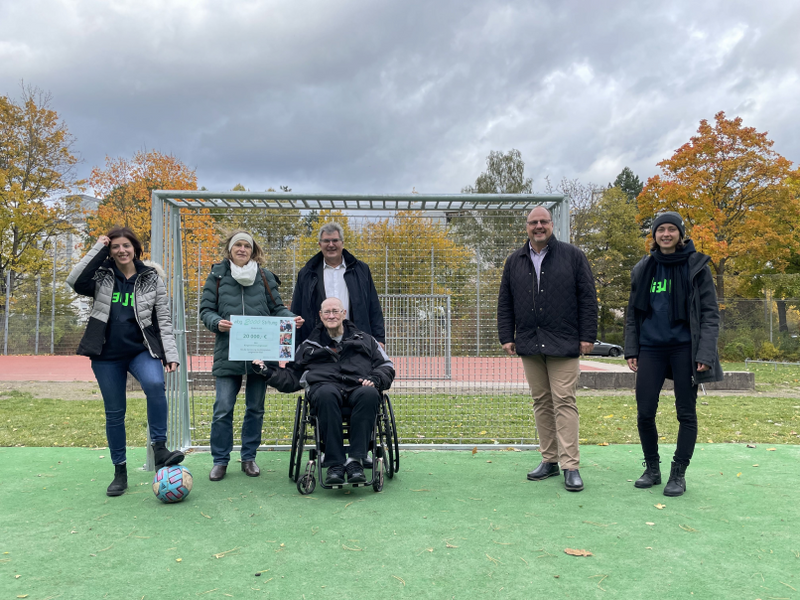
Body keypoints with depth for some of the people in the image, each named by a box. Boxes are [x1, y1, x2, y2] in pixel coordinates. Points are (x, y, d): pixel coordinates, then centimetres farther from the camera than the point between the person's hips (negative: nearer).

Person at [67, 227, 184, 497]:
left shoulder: (151, 278, 2)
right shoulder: (102, 277, 3)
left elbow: (163, 319, 1)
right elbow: (75, 281, -18)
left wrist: (171, 353, -7)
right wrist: (97, 249, -12)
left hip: (142, 350, -1)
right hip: (107, 355, 1)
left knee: (155, 384, -32)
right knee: (114, 413, 8)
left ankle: (160, 450, -23)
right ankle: (120, 472, 22)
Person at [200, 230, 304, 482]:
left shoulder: (264, 277, 10)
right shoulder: (217, 275, 7)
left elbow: (277, 308, 10)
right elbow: (206, 309, 4)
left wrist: (292, 318, -11)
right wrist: (217, 323, -17)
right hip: (228, 354, -1)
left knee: (255, 409, 10)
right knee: (223, 409, -3)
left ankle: (249, 457, 24)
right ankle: (220, 461, 13)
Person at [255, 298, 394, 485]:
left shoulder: (365, 340, 28)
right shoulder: (309, 346, 31)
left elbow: (387, 366, 20)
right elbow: (291, 378, 27)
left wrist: (374, 379, -2)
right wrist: (268, 371, 10)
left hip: (358, 387, 0)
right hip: (323, 385, 0)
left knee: (370, 394, -38)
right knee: (327, 394, -40)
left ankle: (355, 460, -39)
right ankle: (335, 464, -39)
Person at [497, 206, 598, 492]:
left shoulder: (572, 256, 4)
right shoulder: (514, 262, 14)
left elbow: (588, 299, 2)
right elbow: (505, 303, 16)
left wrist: (587, 336, -4)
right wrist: (506, 336, 8)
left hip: (563, 345, -4)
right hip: (529, 345, 4)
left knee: (564, 402, -5)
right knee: (541, 402, 9)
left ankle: (571, 465, 1)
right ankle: (549, 459, 18)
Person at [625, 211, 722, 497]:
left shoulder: (696, 266, -1)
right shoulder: (643, 269, 8)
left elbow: (710, 313, -4)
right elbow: (633, 313, 12)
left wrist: (705, 353, -13)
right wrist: (631, 349, 5)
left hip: (684, 348, -3)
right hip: (651, 349, 3)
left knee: (686, 413, 4)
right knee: (644, 413, 3)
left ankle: (678, 474, 17)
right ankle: (652, 469, 21)